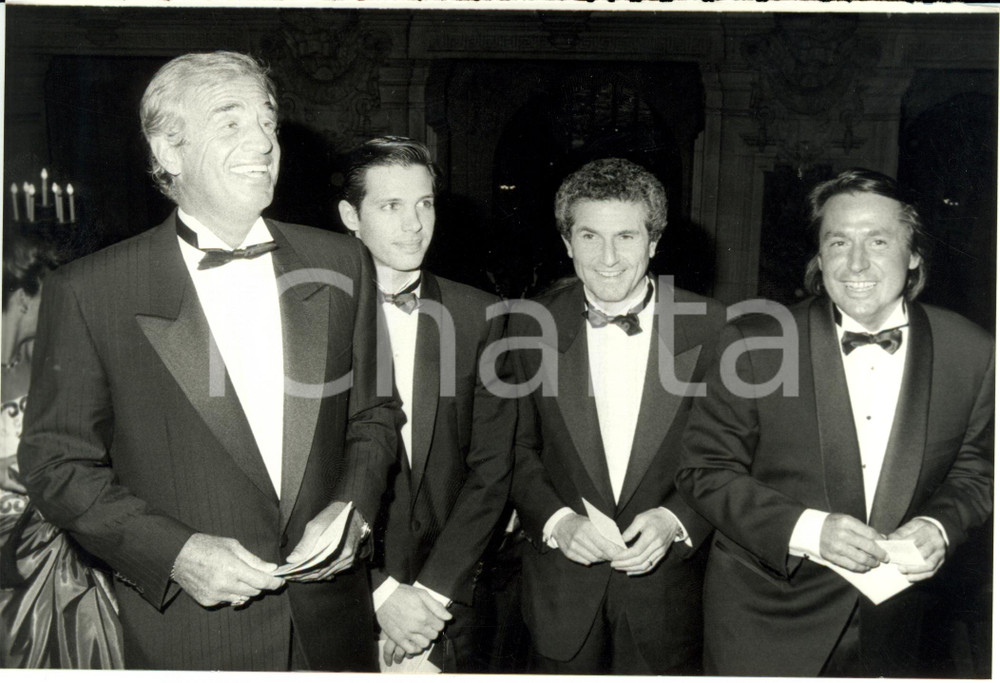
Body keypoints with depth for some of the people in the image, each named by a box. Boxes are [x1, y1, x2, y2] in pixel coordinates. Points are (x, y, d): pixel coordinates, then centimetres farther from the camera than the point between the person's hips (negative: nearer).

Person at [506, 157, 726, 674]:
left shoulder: (710, 329, -8)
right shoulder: (532, 326, -4)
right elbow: (519, 448, 2)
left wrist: (676, 520, -16)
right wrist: (556, 520, -12)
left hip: (667, 589, -1)